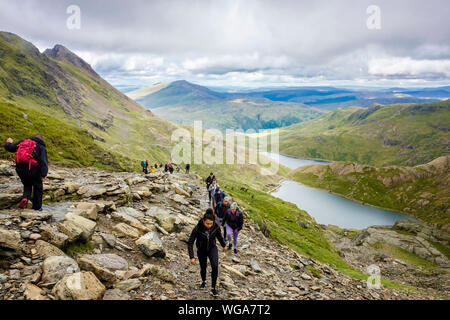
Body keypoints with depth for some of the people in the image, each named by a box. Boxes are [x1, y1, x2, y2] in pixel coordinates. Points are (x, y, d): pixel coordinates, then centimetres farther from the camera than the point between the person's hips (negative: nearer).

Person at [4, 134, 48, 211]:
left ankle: (25, 198, 1)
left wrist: (9, 143, 45)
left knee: (27, 185, 27)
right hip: (32, 169, -4)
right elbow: (44, 161, -10)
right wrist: (43, 175, -16)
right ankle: (37, 207, 22)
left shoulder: (23, 142, 16)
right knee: (38, 187, 16)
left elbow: (9, 148, 22)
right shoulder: (41, 147, 5)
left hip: (19, 169, 4)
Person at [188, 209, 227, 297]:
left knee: (215, 266, -20)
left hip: (212, 248, 1)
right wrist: (191, 257, -29)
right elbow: (190, 243, -24)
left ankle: (213, 288, -3)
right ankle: (203, 281, 51)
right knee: (203, 268, 18)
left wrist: (224, 245, 14)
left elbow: (219, 235, -1)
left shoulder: (216, 226, -24)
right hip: (201, 250, 0)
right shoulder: (197, 228, -32)